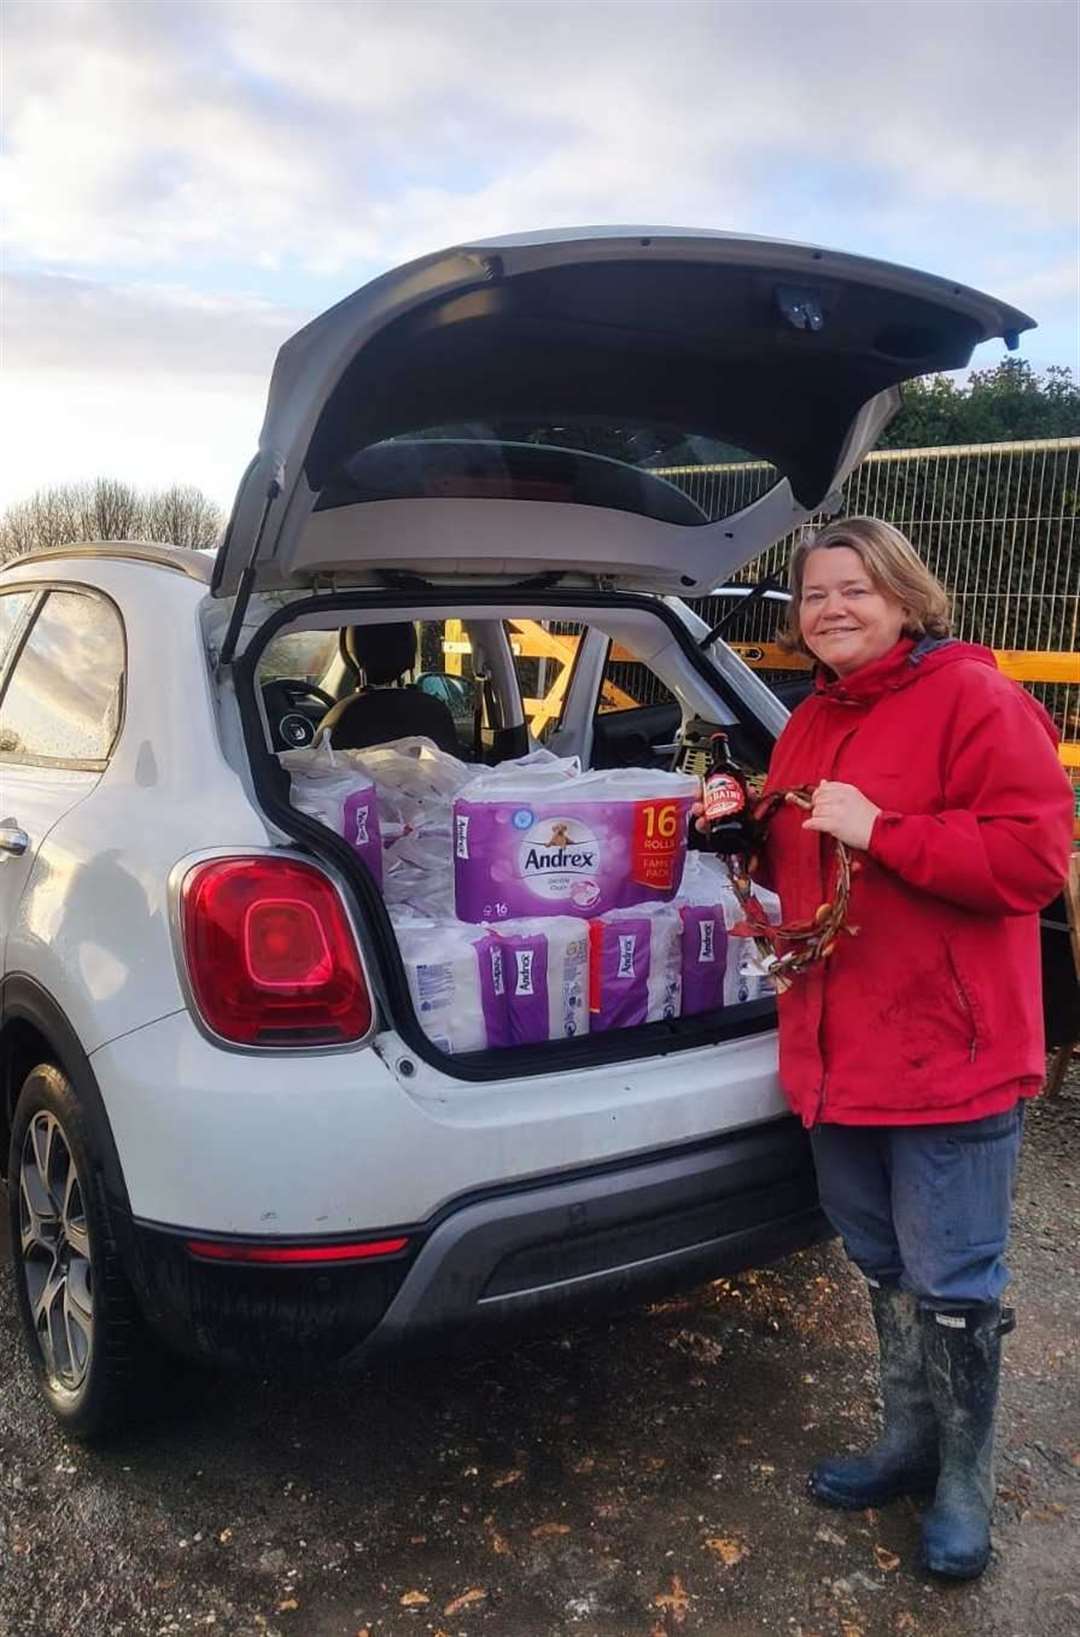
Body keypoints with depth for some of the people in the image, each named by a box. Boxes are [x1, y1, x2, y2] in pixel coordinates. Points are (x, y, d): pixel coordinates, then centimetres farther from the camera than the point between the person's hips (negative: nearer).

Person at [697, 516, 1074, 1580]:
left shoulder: (974, 699, -12)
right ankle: (910, 1442, 40)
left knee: (951, 1283, 6)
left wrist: (881, 830, -24)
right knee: (880, 1262, 21)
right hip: (836, 1048, 8)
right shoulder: (809, 724, 12)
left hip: (948, 1053, -7)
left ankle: (964, 1484, 27)